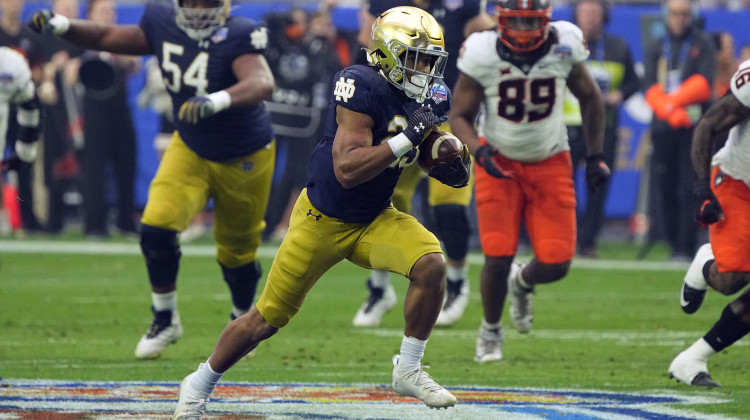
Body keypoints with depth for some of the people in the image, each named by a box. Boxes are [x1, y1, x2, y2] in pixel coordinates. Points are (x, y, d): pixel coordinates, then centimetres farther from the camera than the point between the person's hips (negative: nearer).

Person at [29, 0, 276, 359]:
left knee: (236, 253, 12)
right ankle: (165, 320, 4)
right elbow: (108, 37, 2)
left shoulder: (238, 36, -27)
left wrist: (218, 100, -62)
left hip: (244, 160, -3)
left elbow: (262, 83, -45)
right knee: (157, 227, -16)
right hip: (190, 150, 3)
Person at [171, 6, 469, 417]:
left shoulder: (430, 98, -4)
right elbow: (347, 170, -32)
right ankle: (200, 385, 27)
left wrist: (449, 165, -15)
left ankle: (409, 370, -5)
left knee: (430, 264, -23)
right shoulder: (362, 87, -25)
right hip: (323, 220, -5)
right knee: (267, 319, 4)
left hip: (374, 220, 5)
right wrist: (407, 137, -35)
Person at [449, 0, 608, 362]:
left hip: (550, 164, 2)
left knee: (555, 265, -8)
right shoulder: (482, 55, -17)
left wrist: (595, 156, 6)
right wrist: (479, 151, -26)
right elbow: (460, 116, -7)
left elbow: (590, 99, 6)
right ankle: (490, 331, 19)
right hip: (499, 163, -1)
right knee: (498, 258, -11)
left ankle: (521, 282, 32)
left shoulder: (564, 49, -13)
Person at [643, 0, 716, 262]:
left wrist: (673, 101, -13)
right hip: (663, 129, 3)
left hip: (695, 127, -3)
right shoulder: (654, 48, 15)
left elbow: (704, 83, -3)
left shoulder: (703, 44, 8)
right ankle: (674, 247, 7)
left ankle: (686, 248, -9)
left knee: (690, 189, -10)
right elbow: (651, 89, 3)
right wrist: (672, 113, -14)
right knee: (664, 189, 0)